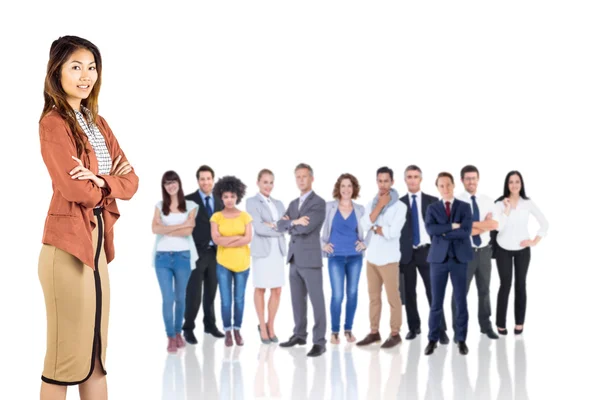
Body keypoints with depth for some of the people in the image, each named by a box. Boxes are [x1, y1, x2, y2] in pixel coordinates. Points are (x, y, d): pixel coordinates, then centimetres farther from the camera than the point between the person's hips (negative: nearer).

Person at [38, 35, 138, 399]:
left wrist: (101, 182, -12)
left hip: (97, 238, 8)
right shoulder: (54, 123, -11)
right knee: (68, 350, 1)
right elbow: (74, 188, -21)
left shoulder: (97, 122, 13)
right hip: (69, 244, -8)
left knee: (96, 349, 14)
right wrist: (111, 180, -4)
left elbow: (130, 181, 6)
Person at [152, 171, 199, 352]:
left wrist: (166, 230, -8)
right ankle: (171, 337, 1)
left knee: (180, 298, 9)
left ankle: (178, 333, 24)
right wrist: (180, 225, -11)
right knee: (168, 298, -5)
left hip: (183, 256, 0)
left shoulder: (190, 206, 4)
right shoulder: (159, 206, 8)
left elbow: (188, 231, -9)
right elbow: (155, 229, -9)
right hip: (162, 257, 0)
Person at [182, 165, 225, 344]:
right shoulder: (189, 200, -5)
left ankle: (210, 324, 26)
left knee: (211, 291, 13)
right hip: (196, 252, -5)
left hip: (215, 252, 5)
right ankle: (188, 328, 7)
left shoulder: (219, 202, 10)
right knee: (194, 293, -4)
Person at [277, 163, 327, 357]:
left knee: (317, 301, -4)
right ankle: (299, 335, 24)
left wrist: (289, 224, -2)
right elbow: (280, 225, 5)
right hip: (294, 259, 7)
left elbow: (305, 227, -19)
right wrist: (294, 222, -13)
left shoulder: (319, 203, -8)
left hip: (310, 259, -7)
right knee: (297, 300, 13)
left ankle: (319, 341, -2)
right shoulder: (293, 203, 17)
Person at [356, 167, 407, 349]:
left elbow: (393, 232, -18)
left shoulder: (399, 206, -7)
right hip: (371, 257, 5)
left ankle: (395, 334, 8)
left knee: (393, 298, 0)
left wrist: (374, 228, -5)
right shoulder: (371, 203, 10)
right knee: (373, 297, 11)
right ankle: (374, 332, 18)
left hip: (389, 258, -5)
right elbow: (364, 225, -7)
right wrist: (380, 205, -9)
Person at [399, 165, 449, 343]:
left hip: (427, 252, -1)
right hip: (406, 253, 1)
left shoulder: (433, 201, 5)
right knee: (409, 293, 7)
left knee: (433, 292, -4)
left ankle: (440, 330, -1)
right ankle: (414, 327, 20)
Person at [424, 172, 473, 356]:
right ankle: (433, 339, 13)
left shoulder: (464, 207, 4)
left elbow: (466, 232, -12)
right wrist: (452, 226, -16)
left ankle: (461, 339, 13)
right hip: (439, 258, 1)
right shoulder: (432, 208, 7)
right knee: (436, 302, 4)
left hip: (459, 258, 0)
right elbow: (430, 229, -13)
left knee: (461, 301, 3)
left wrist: (443, 233, -9)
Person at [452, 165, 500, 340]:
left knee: (484, 290, 17)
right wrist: (484, 225, -15)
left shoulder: (487, 201, 5)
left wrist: (471, 225, -21)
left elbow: (490, 225, -10)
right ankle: (458, 330, 16)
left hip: (484, 251, 4)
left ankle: (486, 326, 31)